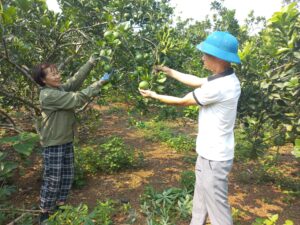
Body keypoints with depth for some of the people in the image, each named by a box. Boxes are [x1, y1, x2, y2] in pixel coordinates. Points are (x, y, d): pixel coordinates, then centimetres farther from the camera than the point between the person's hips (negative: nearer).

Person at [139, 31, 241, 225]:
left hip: (214, 157, -10)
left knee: (217, 206, 8)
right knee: (201, 199, 26)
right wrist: (168, 71, 14)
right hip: (211, 152, 10)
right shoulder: (227, 78, 1)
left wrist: (154, 95, -2)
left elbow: (182, 101, -15)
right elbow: (196, 81, 11)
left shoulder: (218, 86, -28)